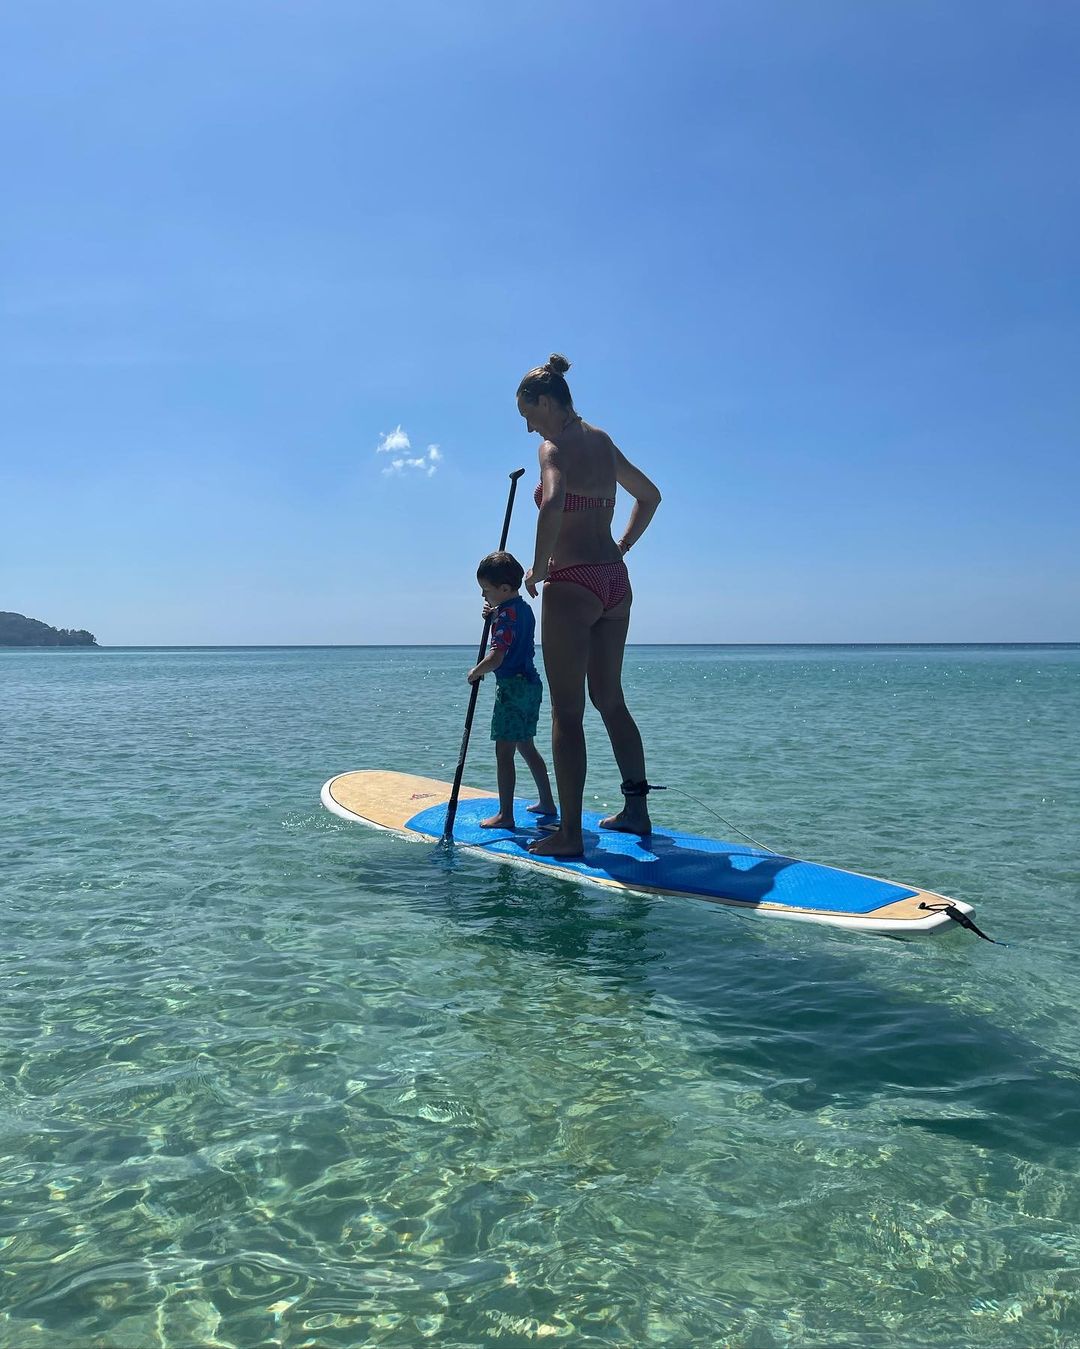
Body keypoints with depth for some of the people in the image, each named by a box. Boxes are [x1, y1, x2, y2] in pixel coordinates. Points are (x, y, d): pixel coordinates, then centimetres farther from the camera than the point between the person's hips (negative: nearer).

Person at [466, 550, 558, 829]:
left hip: (512, 686, -10)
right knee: (526, 746, 20)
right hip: (531, 684, 10)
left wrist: (475, 672, -8)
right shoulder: (524, 608, 12)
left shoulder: (507, 613, -17)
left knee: (504, 752, -6)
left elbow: (496, 657, -24)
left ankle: (505, 815, -6)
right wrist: (494, 616, 14)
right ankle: (547, 802, 27)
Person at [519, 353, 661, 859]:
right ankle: (636, 810, 23)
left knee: (567, 712, -3)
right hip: (615, 583, 8)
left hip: (572, 585, -8)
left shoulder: (555, 446, -10)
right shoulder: (603, 442, 15)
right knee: (610, 700, 17)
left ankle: (569, 833, 1)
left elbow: (553, 502, -30)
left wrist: (539, 566, -18)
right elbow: (650, 495, 27)